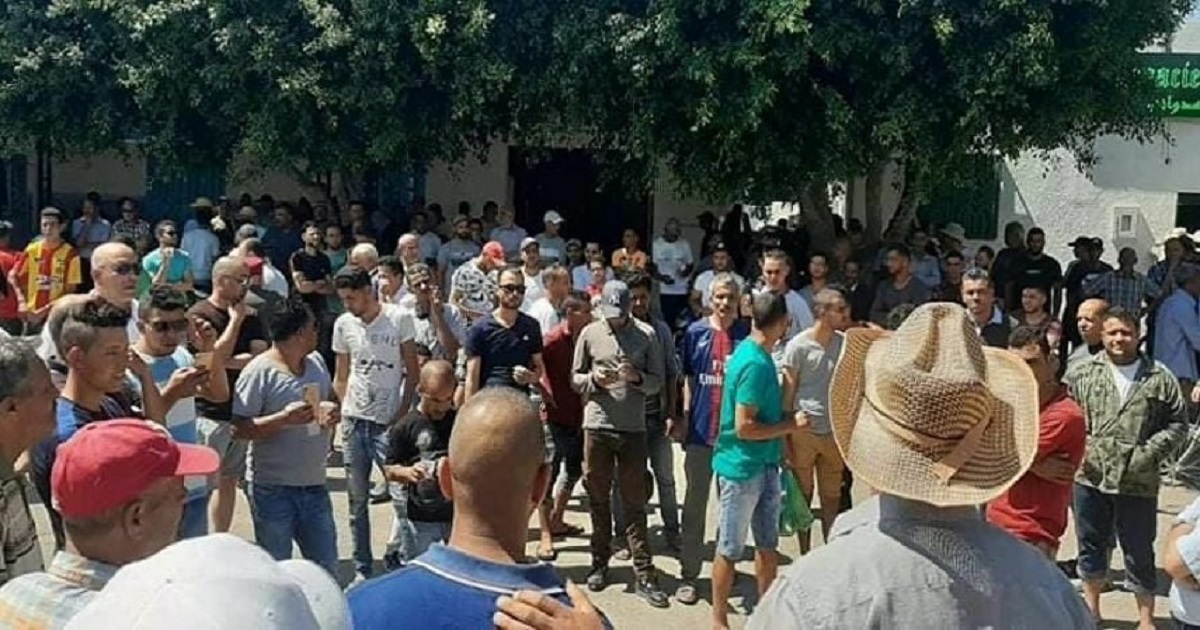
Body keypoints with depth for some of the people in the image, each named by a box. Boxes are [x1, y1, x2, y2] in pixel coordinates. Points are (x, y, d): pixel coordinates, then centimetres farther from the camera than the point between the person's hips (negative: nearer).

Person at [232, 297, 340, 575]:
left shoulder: (316, 362, 5)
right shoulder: (259, 372, -15)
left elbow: (331, 399, 20)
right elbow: (238, 429, -18)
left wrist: (333, 413, -3)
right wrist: (284, 418, -29)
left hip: (314, 483, 6)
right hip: (272, 488, -6)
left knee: (327, 567, 15)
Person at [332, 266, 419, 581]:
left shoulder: (399, 318, -5)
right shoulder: (343, 324, 5)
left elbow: (412, 371, -2)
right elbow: (341, 377, 12)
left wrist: (403, 413, -9)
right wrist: (346, 409, 0)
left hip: (388, 422, -4)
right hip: (354, 421, 4)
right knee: (357, 499, 10)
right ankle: (362, 569, 21)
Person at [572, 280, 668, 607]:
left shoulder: (647, 335, 0)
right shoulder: (590, 334, 2)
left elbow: (657, 383, 2)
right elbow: (574, 378, 7)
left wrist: (636, 377, -18)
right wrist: (594, 379, -13)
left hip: (633, 429, -1)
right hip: (596, 426, 1)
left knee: (634, 502, 3)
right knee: (598, 497, 11)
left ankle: (644, 574, 8)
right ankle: (600, 562, 26)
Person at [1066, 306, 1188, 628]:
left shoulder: (1160, 378, -1)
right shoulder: (1082, 374, 1)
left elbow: (1177, 423, 2)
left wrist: (1150, 452, -9)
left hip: (1138, 482, -1)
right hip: (1090, 478, 2)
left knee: (1139, 553, 9)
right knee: (1091, 545, 16)